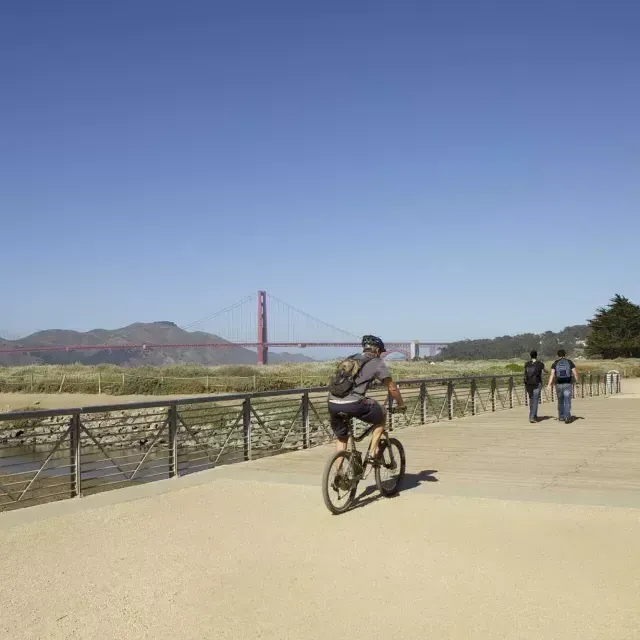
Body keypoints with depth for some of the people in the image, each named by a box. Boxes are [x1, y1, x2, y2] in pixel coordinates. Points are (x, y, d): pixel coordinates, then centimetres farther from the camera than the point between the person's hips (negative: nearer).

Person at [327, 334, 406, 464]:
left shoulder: (349, 359, 28)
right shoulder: (377, 363, 10)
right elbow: (392, 387, 11)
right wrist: (401, 404, 26)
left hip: (332, 404, 6)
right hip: (353, 404, -5)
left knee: (341, 438, 26)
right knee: (382, 416, 21)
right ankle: (372, 453, 18)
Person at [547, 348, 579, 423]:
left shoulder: (555, 363, 1)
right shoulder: (570, 362, 1)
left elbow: (552, 374, -10)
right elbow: (575, 373, -3)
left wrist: (549, 384, -17)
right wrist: (577, 382, 10)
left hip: (558, 384, 1)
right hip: (568, 384, -1)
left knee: (560, 401, 17)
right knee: (567, 402, -6)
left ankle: (561, 417, 25)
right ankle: (567, 416, -23)